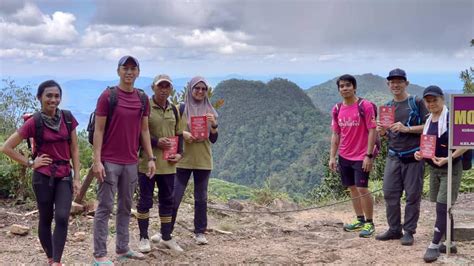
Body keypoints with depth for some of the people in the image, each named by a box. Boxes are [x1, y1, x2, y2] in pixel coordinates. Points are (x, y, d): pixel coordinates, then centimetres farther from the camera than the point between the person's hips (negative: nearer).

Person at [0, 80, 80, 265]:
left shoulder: (68, 118, -1)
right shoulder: (34, 122, -9)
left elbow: (74, 149, 5)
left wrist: (77, 177, 2)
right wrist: (30, 163, -6)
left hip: (65, 176, 2)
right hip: (43, 176, -2)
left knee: (62, 217, -12)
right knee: (46, 219, 9)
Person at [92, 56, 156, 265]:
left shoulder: (142, 99, 8)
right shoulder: (108, 96, -7)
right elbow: (98, 130, -8)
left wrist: (151, 158, 7)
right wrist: (97, 161, -15)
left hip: (131, 162, 5)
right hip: (109, 161, -5)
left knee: (126, 206, 13)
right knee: (105, 207, -2)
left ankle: (122, 249, 23)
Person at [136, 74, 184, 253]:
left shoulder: (174, 110, 12)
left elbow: (179, 134, 19)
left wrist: (179, 153, 4)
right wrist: (156, 142, -17)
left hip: (168, 164, 6)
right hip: (147, 162, -5)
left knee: (167, 200, 12)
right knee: (145, 200, 3)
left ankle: (166, 237, 24)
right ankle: (144, 238, 14)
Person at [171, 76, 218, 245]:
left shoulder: (210, 111, 7)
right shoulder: (181, 109, -1)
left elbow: (213, 139, 5)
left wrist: (214, 124, -12)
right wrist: (182, 133, -17)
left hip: (203, 161, 3)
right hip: (183, 160, -2)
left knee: (201, 198, 7)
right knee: (175, 197, -2)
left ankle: (200, 232, 17)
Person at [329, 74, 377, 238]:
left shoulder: (365, 106, -11)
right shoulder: (337, 109, 5)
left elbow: (372, 131, -11)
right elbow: (335, 134, 11)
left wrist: (369, 155, -16)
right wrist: (332, 157, 6)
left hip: (361, 156, -6)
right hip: (344, 156, 6)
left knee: (362, 189, -6)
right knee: (352, 188, 12)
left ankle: (369, 223, 5)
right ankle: (360, 220, 23)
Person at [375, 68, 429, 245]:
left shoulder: (416, 103, -2)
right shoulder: (387, 107, 13)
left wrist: (407, 128, -19)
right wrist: (382, 132, -3)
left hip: (413, 156, -5)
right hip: (393, 156, 5)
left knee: (412, 196, 0)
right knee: (389, 194, 3)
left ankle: (409, 231, 10)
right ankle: (394, 229, 15)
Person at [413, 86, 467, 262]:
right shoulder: (428, 121, 8)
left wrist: (447, 159, -28)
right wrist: (419, 153, -2)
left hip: (450, 169, -7)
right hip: (433, 169, 8)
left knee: (442, 207, -8)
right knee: (443, 208, 13)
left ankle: (434, 246, -4)